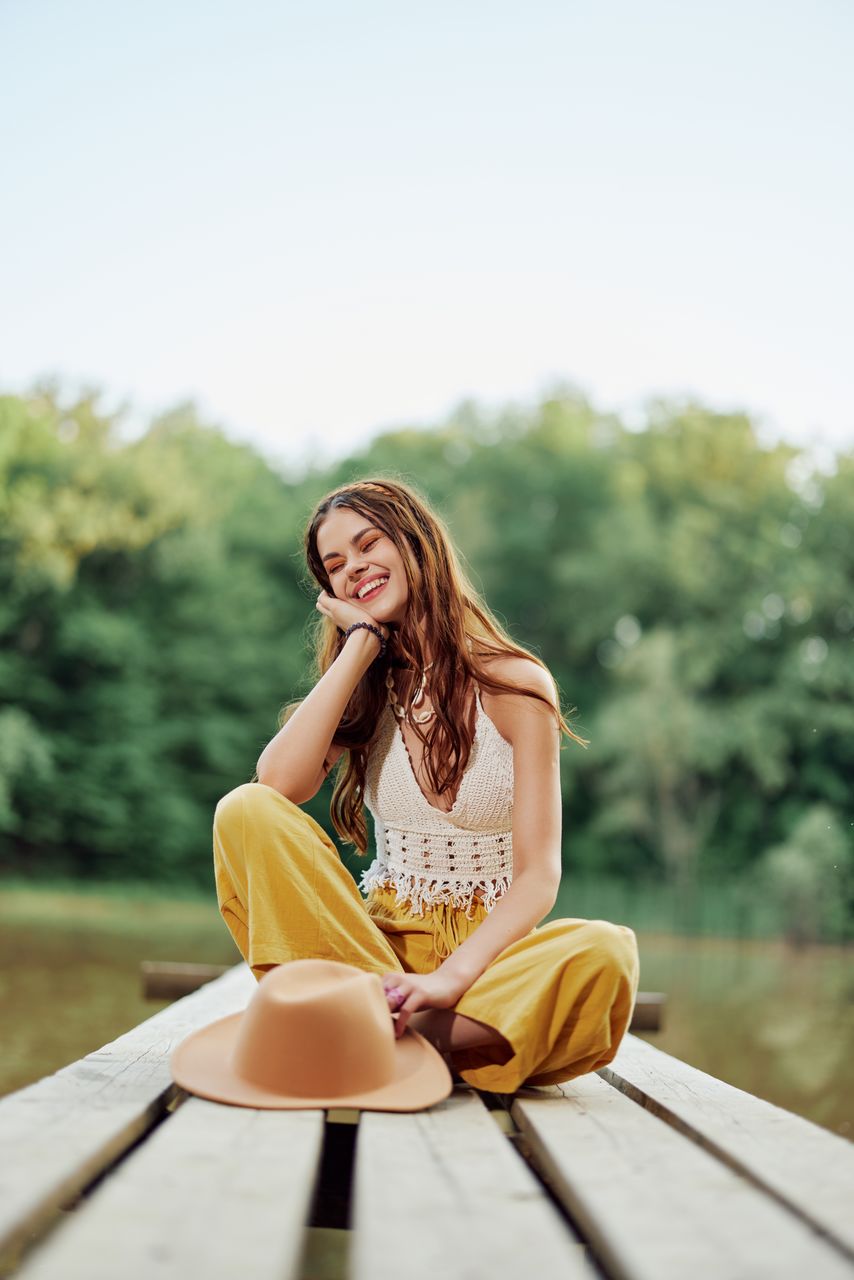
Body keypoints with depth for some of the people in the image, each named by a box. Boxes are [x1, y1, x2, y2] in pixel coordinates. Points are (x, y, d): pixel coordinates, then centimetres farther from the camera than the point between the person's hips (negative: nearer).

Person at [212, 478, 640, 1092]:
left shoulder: (514, 683, -4)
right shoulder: (368, 692, 8)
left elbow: (538, 876, -11)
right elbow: (278, 783, -14)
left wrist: (450, 978, -28)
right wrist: (362, 644, -7)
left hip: (486, 950, -2)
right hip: (380, 936, 2)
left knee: (606, 952, -33)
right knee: (247, 811, -20)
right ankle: (384, 1021, -25)